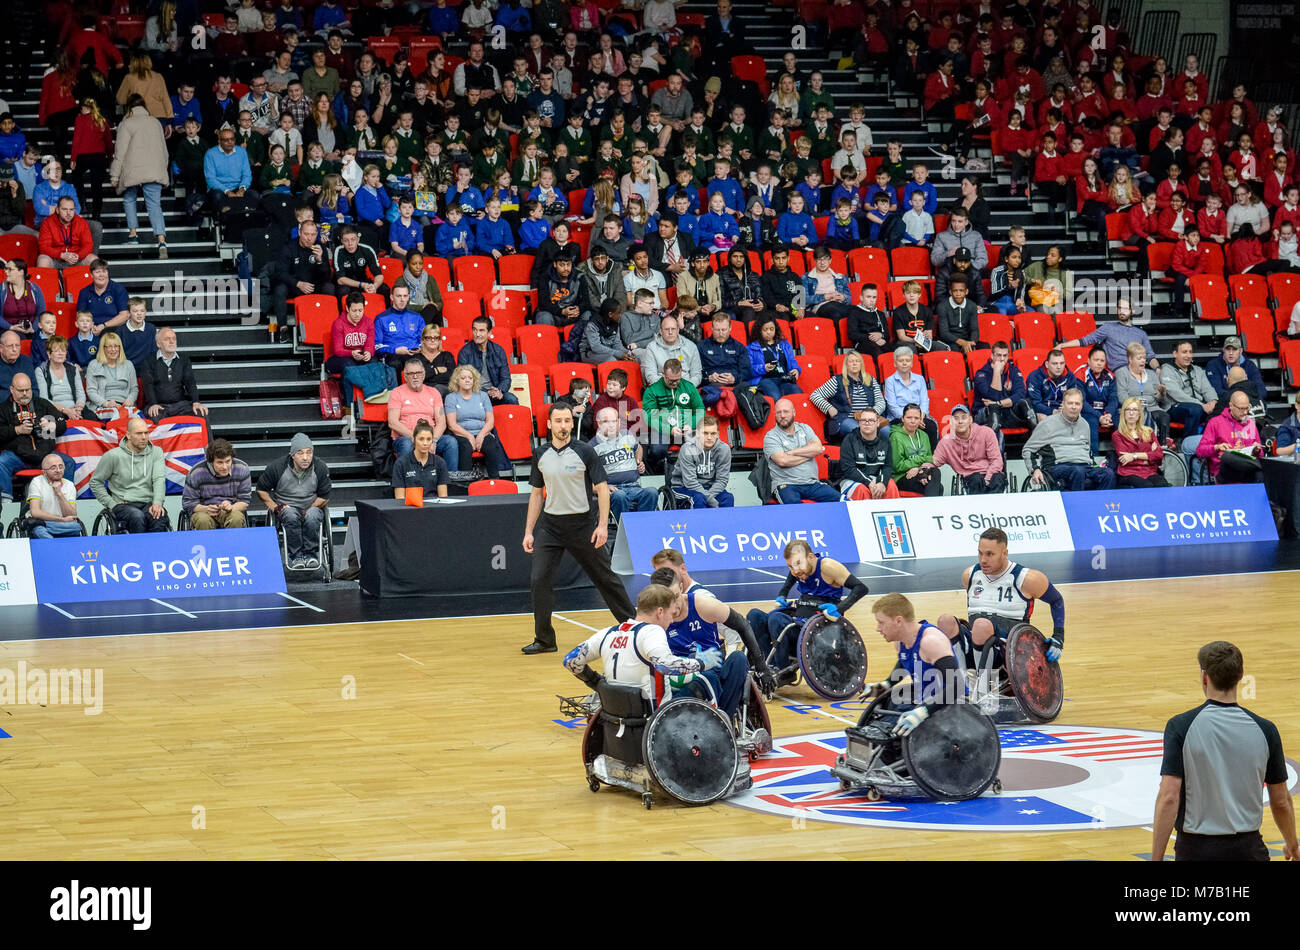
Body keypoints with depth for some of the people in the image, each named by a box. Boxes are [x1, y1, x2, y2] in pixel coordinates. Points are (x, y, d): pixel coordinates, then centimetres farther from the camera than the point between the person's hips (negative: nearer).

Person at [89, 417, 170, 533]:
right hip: (123, 504, -2)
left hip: (148, 503, 2)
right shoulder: (113, 455, 4)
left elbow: (159, 479, 0)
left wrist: (157, 503, -18)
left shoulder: (156, 452, 12)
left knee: (160, 517, -34)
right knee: (137, 516, -37)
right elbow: (95, 482, 12)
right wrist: (111, 503, 0)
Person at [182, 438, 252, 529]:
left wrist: (231, 507, -22)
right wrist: (206, 509, -22)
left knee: (237, 519, -34)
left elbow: (245, 501, 1)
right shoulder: (196, 473, -10)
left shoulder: (241, 470, -6)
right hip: (203, 511, -1)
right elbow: (188, 503, -2)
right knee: (203, 521, -36)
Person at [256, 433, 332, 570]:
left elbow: (324, 497, 1)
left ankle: (311, 554, -23)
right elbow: (261, 489, 3)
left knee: (312, 517, -36)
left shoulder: (320, 467, -7)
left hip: (312, 506, 0)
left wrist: (307, 511, -11)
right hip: (286, 507, 0)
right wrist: (275, 507, -7)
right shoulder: (278, 467, -10)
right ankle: (295, 556, -30)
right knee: (291, 516, -37)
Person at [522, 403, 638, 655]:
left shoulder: (585, 452, -7)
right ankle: (544, 640, 1)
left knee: (604, 577, 6)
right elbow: (536, 493, 12)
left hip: (582, 524, -3)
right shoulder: (541, 454, 4)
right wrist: (529, 532, 8)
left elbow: (602, 488, -7)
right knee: (540, 579, -8)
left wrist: (602, 525, -17)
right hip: (550, 524, 3)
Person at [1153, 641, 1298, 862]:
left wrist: (1156, 859, -14)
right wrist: (1292, 846, 23)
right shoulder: (1264, 729, -3)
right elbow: (1281, 801, 6)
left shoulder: (1181, 727, -10)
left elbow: (1168, 797, -16)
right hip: (1247, 848, 1)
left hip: (1195, 849, -1)